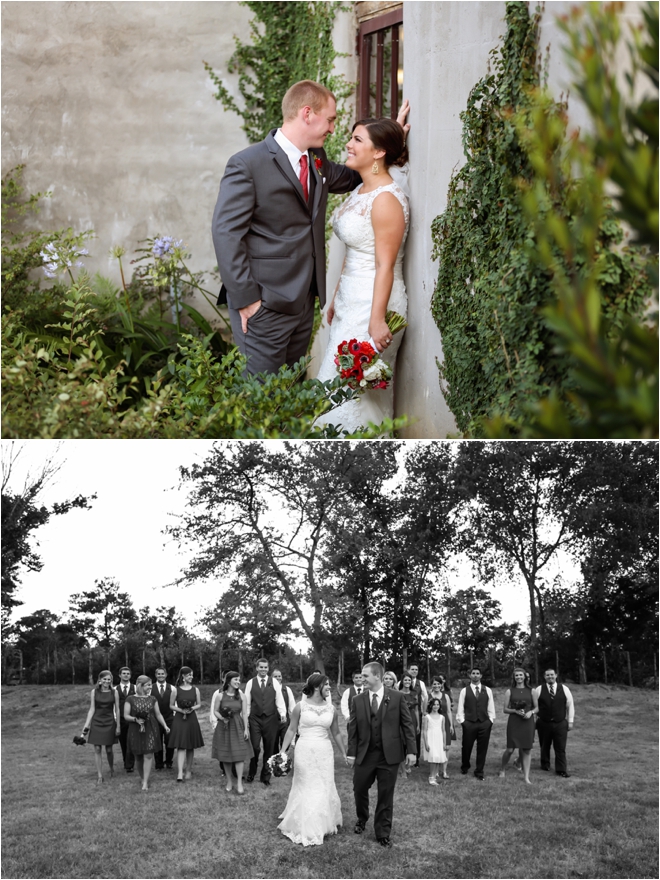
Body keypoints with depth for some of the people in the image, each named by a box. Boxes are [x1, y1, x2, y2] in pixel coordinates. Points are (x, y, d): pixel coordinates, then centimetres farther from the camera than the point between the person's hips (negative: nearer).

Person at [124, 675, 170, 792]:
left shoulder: (152, 699, 9)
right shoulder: (130, 699, 1)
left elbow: (158, 714, 11)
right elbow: (126, 715, -1)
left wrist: (165, 726, 0)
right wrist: (135, 719, -19)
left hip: (151, 729, 1)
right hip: (135, 730, -1)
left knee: (148, 755, -9)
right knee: (138, 756, 5)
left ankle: (145, 783, -10)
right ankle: (142, 778, 25)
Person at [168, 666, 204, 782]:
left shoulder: (195, 690, 3)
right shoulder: (176, 690, -3)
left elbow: (199, 704, 11)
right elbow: (171, 705, 3)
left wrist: (192, 708, -9)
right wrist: (181, 710, -13)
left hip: (192, 719, 3)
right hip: (179, 720, -3)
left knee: (190, 747, 8)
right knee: (181, 747, -9)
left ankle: (188, 770, 22)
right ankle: (180, 773, -15)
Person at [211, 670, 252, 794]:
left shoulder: (241, 696, 0)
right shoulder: (220, 696, -3)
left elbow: (244, 713, 1)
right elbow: (215, 711, 3)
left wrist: (246, 729, -4)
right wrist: (222, 718, -16)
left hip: (238, 727, 0)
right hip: (224, 727, 0)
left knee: (239, 755, -7)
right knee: (226, 756, 6)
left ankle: (239, 783, -3)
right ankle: (229, 781, 19)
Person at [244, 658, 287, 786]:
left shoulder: (274, 682, 3)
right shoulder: (250, 683, 4)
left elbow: (279, 699, 0)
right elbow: (247, 702, 6)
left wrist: (283, 713, -13)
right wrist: (246, 718, 3)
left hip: (270, 719, 1)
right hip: (255, 719, -1)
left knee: (269, 749, 6)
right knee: (255, 747, -6)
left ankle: (265, 775, 19)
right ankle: (252, 772, 16)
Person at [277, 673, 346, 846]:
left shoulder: (331, 708, 4)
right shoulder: (300, 707, -6)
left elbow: (336, 733, 13)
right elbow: (291, 730, 0)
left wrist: (344, 754, 15)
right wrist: (283, 751, -4)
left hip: (325, 752, 3)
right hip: (305, 751, -3)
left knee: (324, 789, 7)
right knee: (306, 789, 4)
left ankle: (322, 824, 26)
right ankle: (305, 830, 17)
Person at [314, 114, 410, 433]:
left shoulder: (386, 199, -18)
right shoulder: (361, 191, 11)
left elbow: (385, 265, -20)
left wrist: (377, 321, -21)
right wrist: (337, 299, 21)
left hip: (372, 305, -9)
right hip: (351, 302, 9)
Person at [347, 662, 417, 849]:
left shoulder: (396, 697, -3)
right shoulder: (358, 700, 2)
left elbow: (407, 724, -1)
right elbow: (353, 728, 3)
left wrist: (410, 750, -5)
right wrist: (351, 753, -2)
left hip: (389, 754, -2)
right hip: (364, 754, 2)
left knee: (386, 795, 5)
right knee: (359, 789, 10)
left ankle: (383, 833, 18)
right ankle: (362, 819, 38)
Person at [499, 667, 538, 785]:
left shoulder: (531, 691, 7)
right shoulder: (509, 691, 3)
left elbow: (536, 708, 10)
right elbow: (505, 709, 2)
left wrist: (531, 712, -11)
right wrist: (516, 711, -15)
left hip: (527, 722, 2)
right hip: (514, 722, -1)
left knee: (527, 750, 0)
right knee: (510, 749, -3)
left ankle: (526, 776, 6)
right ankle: (502, 769, 23)